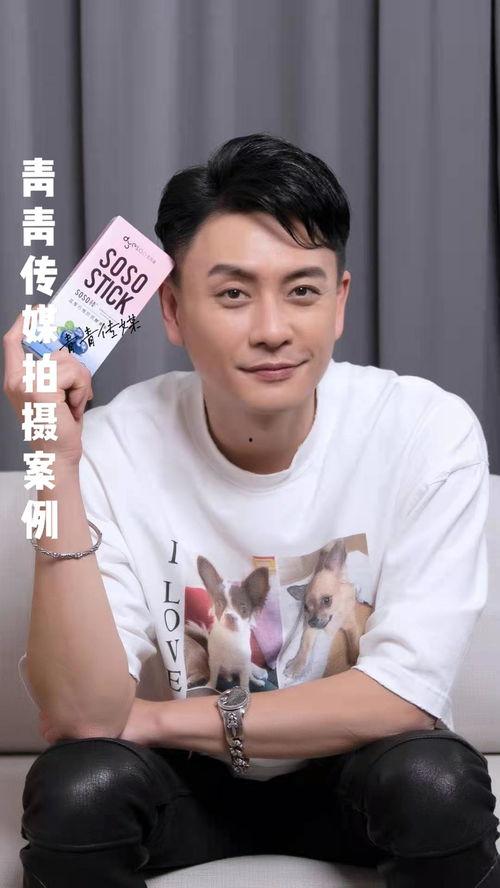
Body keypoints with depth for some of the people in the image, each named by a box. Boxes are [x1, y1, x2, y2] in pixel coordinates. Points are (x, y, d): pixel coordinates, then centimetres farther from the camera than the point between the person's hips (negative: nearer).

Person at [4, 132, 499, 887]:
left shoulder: (429, 430, -20)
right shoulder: (116, 448, -18)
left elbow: (406, 696, -21)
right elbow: (83, 717, -26)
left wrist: (161, 719, -19)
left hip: (357, 771, 0)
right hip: (192, 781, 1)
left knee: (439, 785, -31)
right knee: (76, 788, -28)